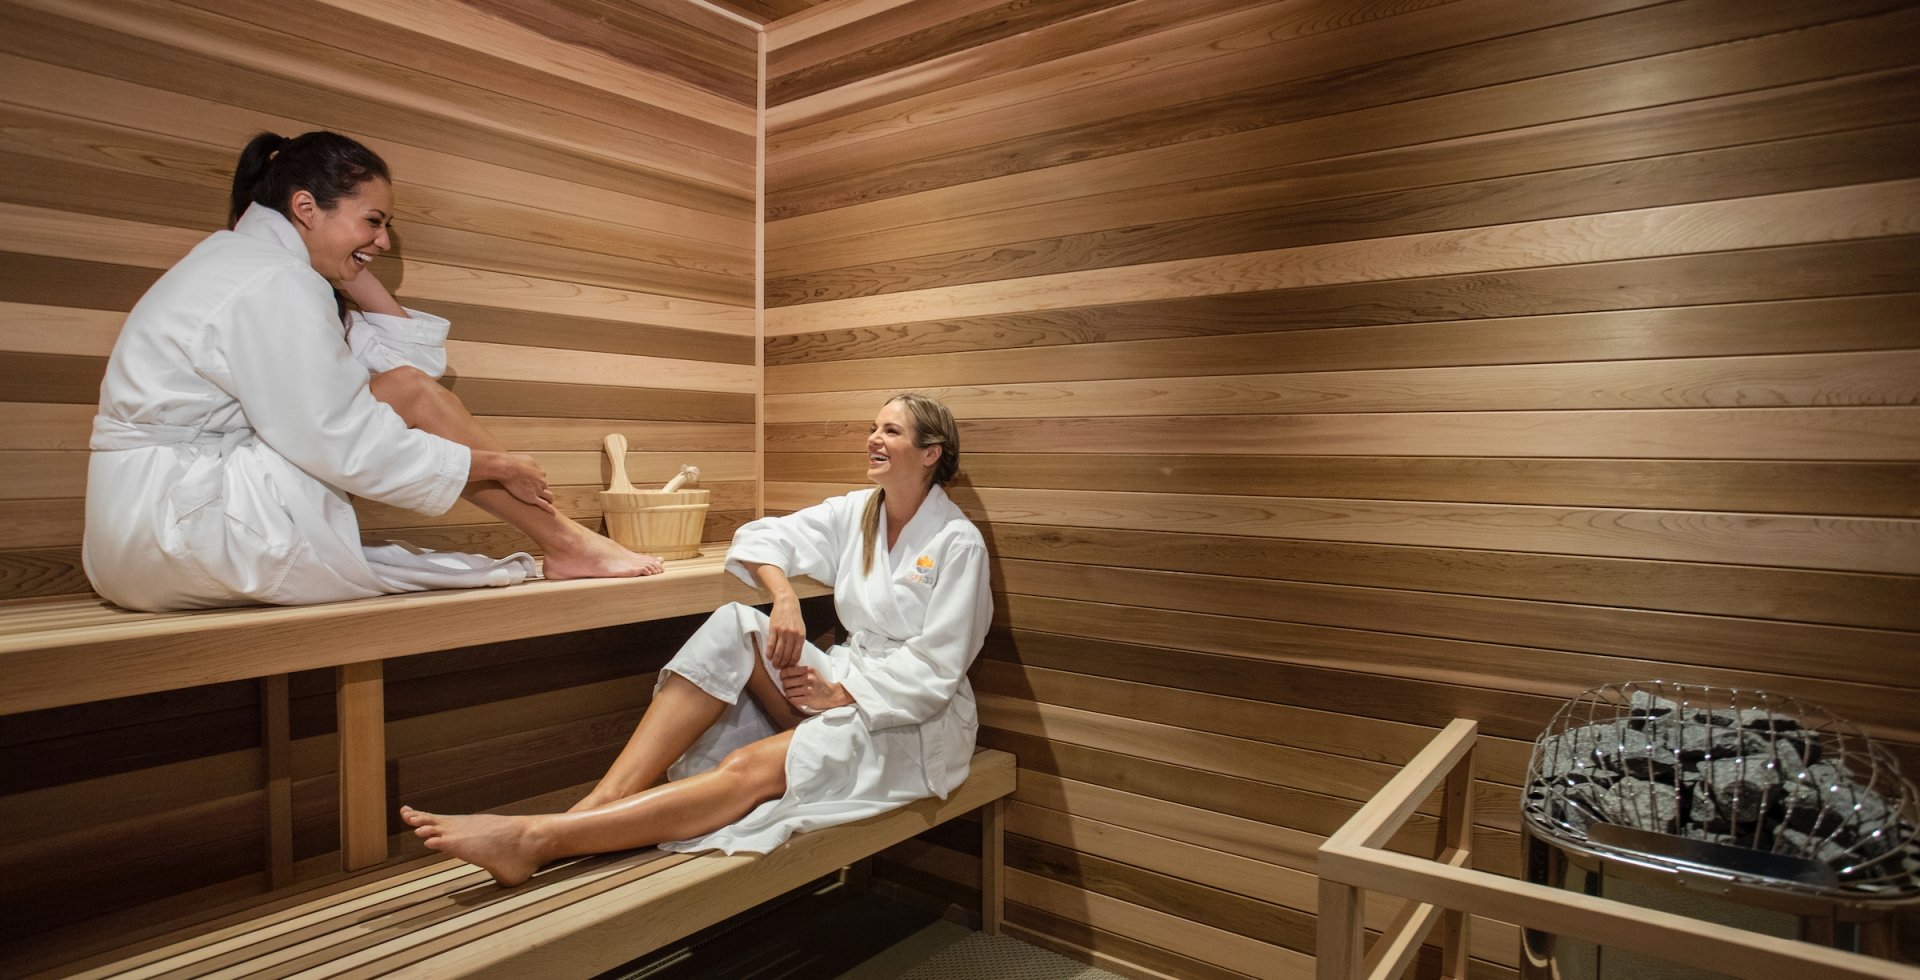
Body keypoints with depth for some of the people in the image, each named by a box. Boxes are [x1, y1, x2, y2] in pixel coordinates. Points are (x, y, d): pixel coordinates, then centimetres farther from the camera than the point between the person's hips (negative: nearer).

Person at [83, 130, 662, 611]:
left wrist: (354, 277, 7)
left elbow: (415, 356, 13)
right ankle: (567, 545, -7)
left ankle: (563, 539, 0)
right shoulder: (276, 285, -17)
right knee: (408, 395, -13)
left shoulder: (253, 263, 16)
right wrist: (496, 467, -13)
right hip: (176, 528, -10)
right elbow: (348, 449, -20)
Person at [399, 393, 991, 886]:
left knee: (749, 769, -30)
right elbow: (760, 539, 5)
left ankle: (537, 839, -33)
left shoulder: (958, 543, -12)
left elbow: (933, 671, -15)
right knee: (735, 628, -22)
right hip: (846, 684, 5)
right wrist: (784, 598, -13)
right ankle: (598, 804, -29)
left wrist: (840, 692, -18)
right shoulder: (855, 514, 7)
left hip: (912, 722, -5)